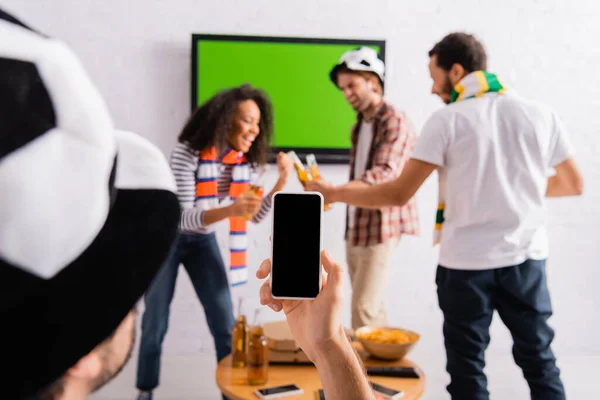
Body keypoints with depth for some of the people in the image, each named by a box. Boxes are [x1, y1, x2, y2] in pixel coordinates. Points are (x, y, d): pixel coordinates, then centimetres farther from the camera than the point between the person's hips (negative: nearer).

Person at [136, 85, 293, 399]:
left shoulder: (242, 159, -11)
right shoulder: (187, 153, -27)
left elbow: (256, 215, -5)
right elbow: (180, 217, -31)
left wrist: (282, 181, -19)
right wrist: (228, 211, -47)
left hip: (203, 241, 4)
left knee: (225, 323, -1)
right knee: (156, 323, 5)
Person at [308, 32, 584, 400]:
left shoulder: (447, 120, -8)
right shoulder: (541, 114, 3)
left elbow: (399, 194, -10)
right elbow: (574, 184, 12)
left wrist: (333, 193, 0)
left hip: (467, 261, -3)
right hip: (527, 258, 4)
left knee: (468, 368, 9)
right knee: (539, 360, 17)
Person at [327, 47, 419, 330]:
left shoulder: (395, 122, -11)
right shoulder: (359, 126, 17)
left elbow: (385, 174, -26)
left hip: (380, 227, -8)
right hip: (355, 226, 8)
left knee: (364, 308, -10)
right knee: (372, 307, 12)